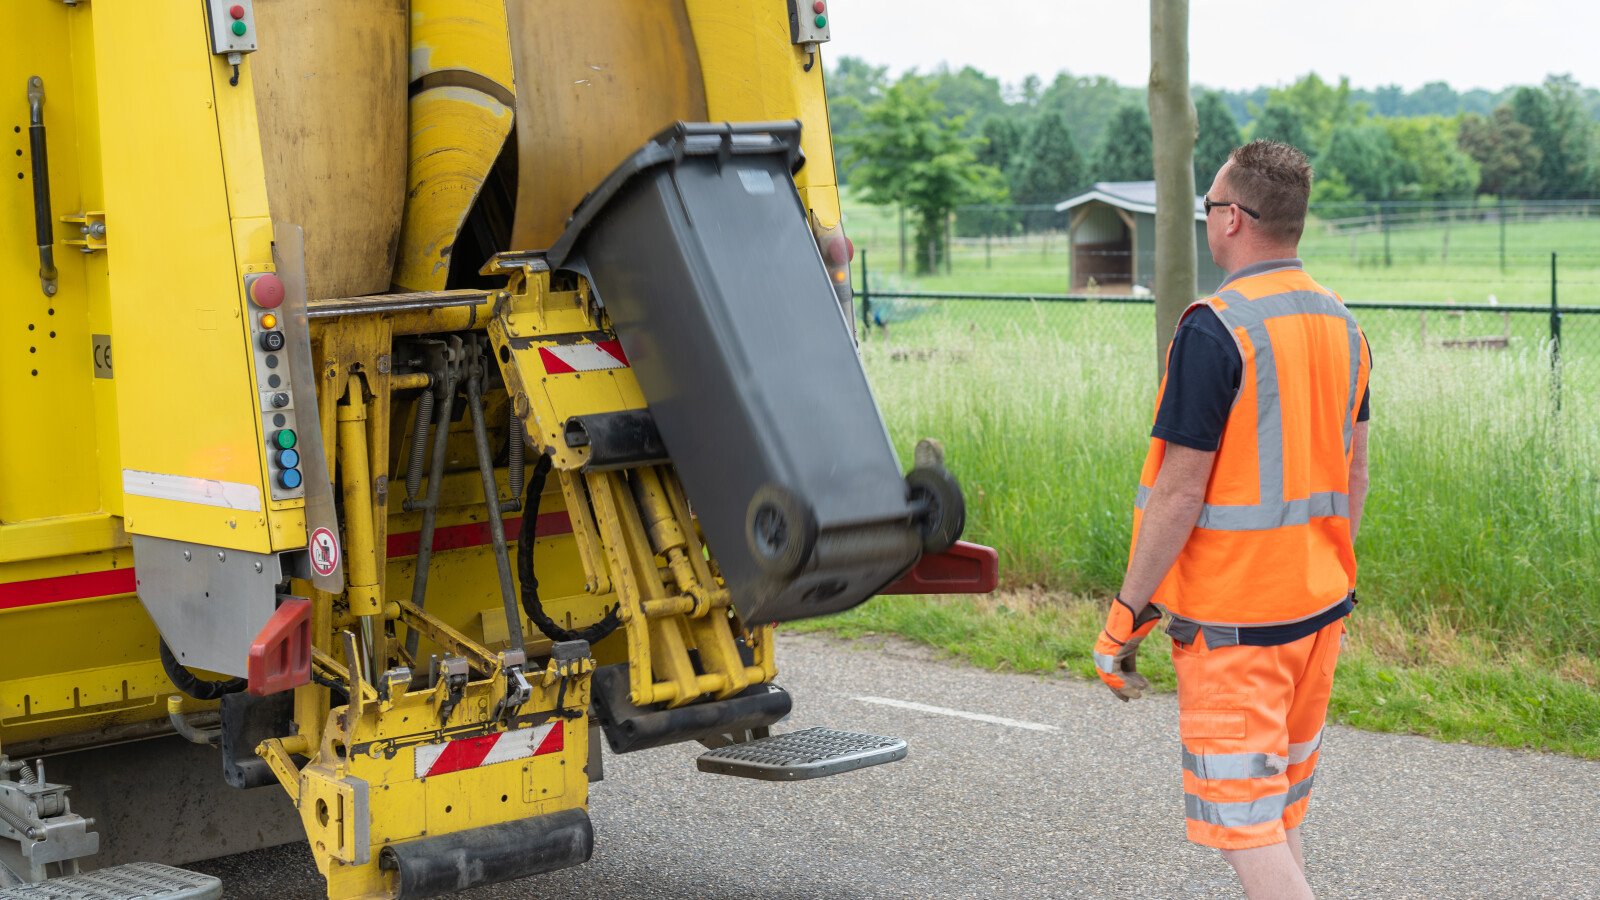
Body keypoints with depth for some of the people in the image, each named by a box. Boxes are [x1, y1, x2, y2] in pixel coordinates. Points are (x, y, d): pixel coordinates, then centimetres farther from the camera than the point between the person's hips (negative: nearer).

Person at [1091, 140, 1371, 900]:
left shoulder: (1215, 329, -18)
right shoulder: (1340, 322, 7)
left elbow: (1180, 491, -19)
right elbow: (1354, 473, 14)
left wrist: (1127, 613, -11)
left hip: (1232, 621, -8)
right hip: (1320, 606, 8)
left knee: (1242, 819, -2)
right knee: (1282, 810, 19)